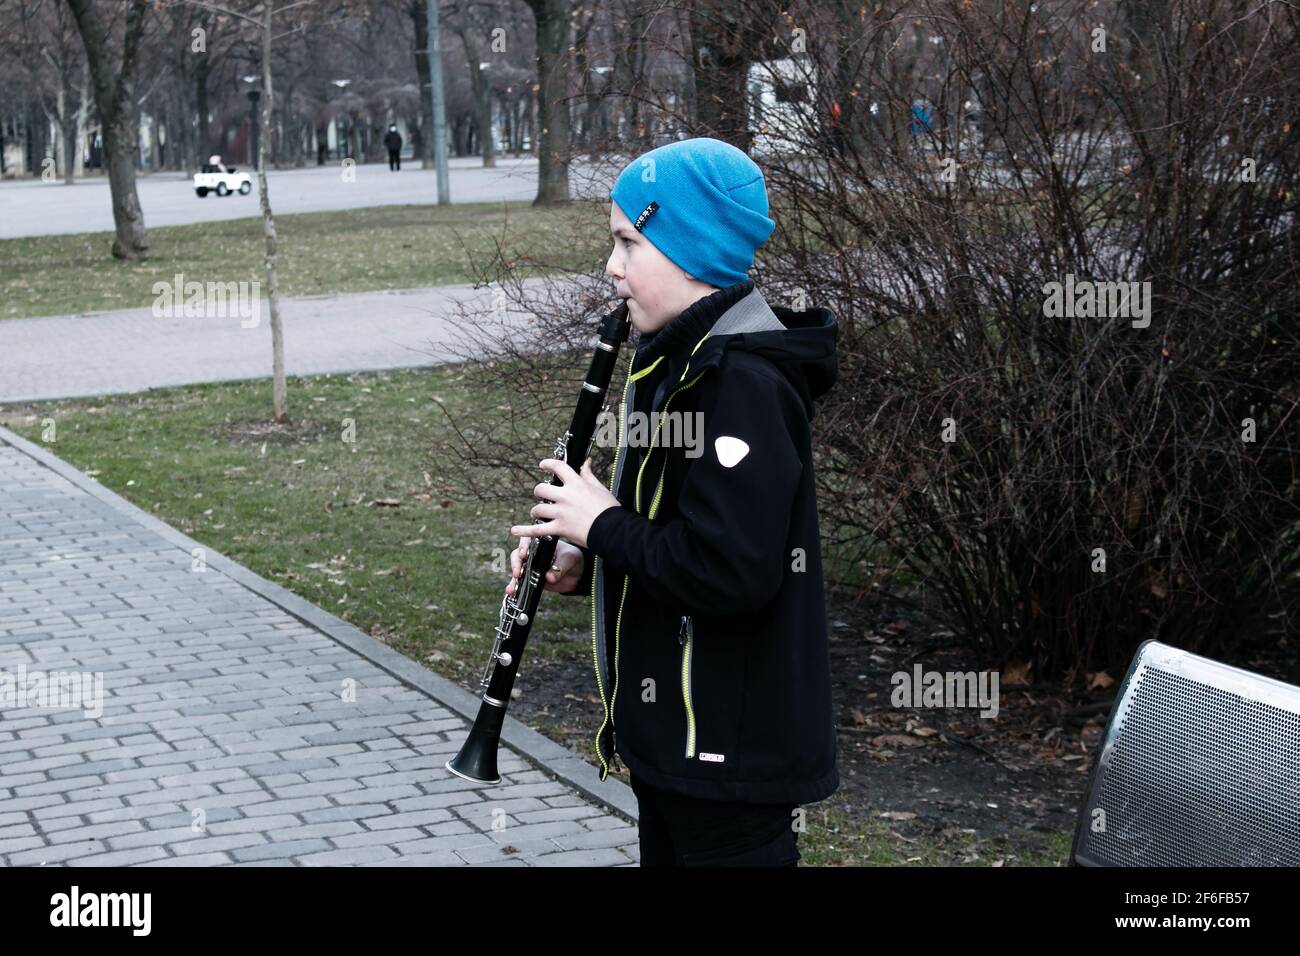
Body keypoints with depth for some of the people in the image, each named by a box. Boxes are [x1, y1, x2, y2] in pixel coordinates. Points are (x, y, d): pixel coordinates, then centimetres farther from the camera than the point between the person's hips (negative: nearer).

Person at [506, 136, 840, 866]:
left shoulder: (741, 381, -22)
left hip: (731, 751, -10)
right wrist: (584, 563, 3)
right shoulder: (687, 362, 11)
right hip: (677, 735, 10)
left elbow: (732, 572, -29)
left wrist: (603, 525, -17)